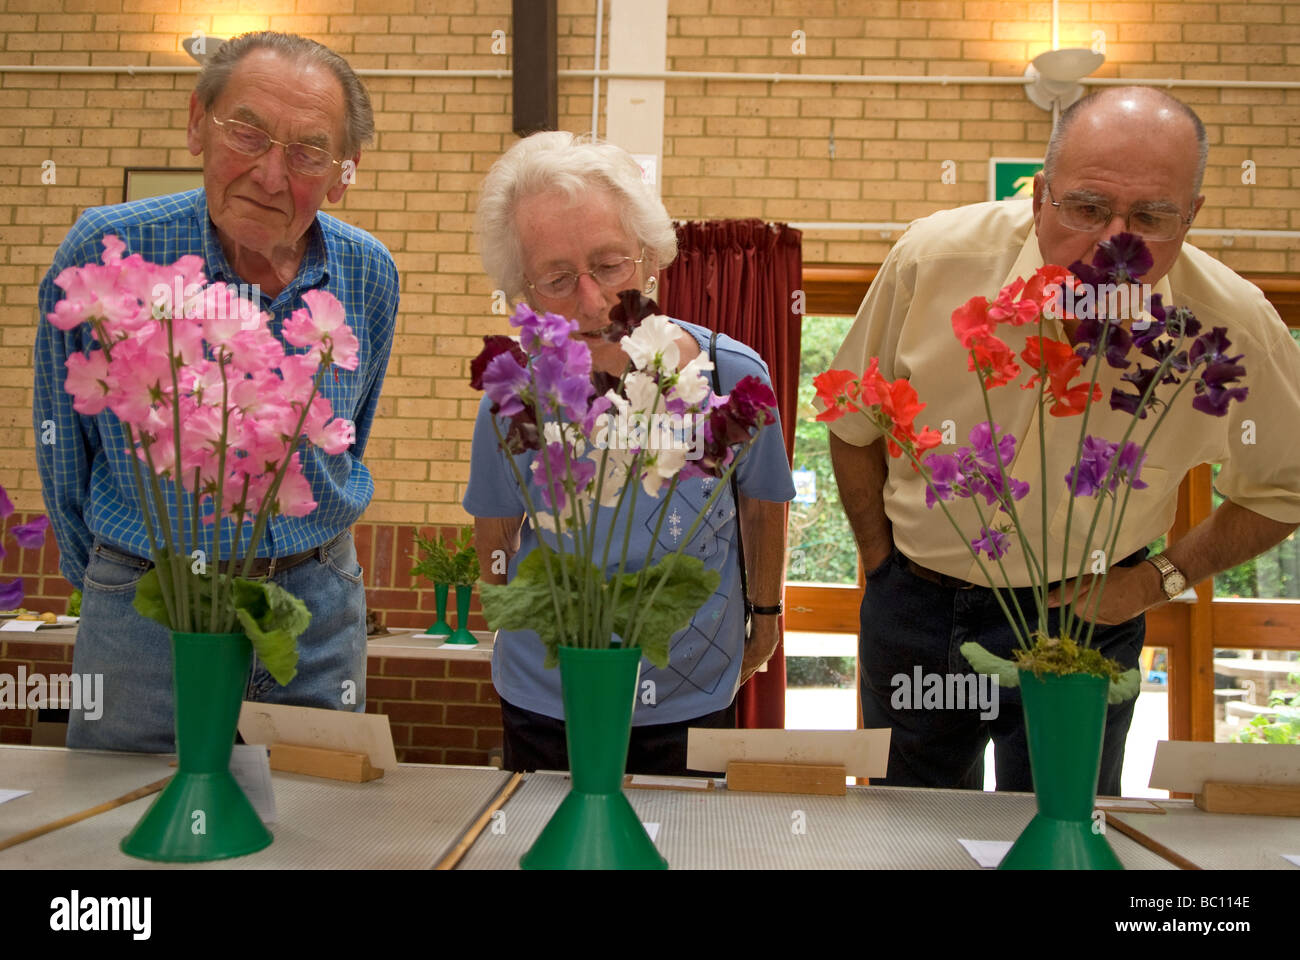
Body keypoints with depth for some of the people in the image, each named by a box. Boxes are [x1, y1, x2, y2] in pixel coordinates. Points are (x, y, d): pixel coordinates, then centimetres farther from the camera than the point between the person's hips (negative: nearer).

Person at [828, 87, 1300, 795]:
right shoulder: (934, 259, -19)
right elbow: (854, 420, -2)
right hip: (915, 609, 1)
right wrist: (882, 563, 2)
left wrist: (1158, 580, -4)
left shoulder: (1233, 325, -18)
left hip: (1086, 617, 0)